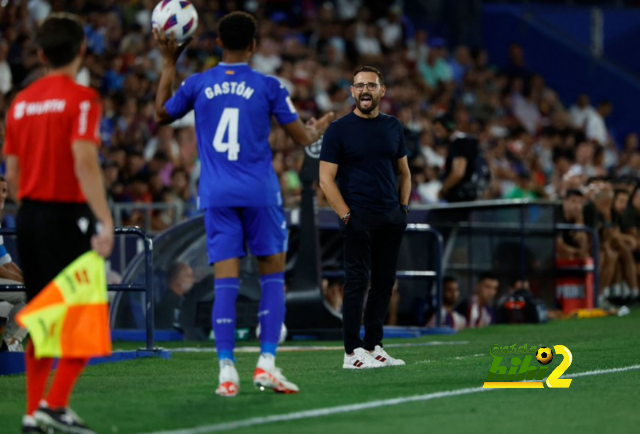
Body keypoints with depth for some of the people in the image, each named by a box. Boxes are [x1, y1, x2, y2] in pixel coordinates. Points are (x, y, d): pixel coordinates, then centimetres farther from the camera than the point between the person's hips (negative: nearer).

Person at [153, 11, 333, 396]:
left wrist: (169, 63, 25)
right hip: (260, 193, -2)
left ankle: (227, 369, -7)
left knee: (225, 283, 0)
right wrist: (319, 128, 26)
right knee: (273, 277, 8)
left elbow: (162, 113, 21)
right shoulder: (268, 86, -3)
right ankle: (267, 362, -2)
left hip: (216, 196, 2)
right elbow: (302, 137, 3)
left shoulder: (198, 84, 3)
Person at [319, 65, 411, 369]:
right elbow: (326, 179, -5)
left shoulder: (393, 127, 12)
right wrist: (346, 215, -11)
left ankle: (373, 346, 15)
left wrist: (403, 208, 8)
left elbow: (403, 172, 20)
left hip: (391, 219, 5)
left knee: (384, 282, 7)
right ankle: (353, 352, -5)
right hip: (358, 219, -5)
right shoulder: (338, 130, -3)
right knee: (357, 282, -7)